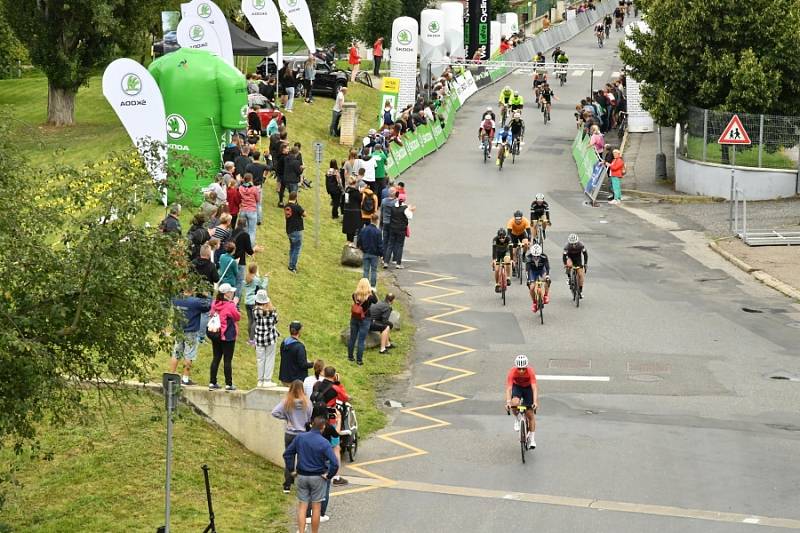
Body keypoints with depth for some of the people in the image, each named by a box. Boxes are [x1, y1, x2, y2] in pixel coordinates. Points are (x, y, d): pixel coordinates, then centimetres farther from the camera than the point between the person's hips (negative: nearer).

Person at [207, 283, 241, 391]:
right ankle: (228, 384, 3)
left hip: (215, 335, 6)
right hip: (228, 337, -6)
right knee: (227, 360, 1)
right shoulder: (230, 306, -18)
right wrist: (235, 304, 2)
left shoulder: (215, 304, 0)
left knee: (216, 358, 13)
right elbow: (238, 317, -6)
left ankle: (212, 382, 14)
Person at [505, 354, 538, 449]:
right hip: (517, 387, 0)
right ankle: (517, 419, 0)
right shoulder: (512, 372, -32)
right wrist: (508, 402, -52)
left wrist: (535, 402, -53)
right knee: (515, 404, -32)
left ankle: (532, 439, 9)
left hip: (528, 388, 0)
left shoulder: (530, 372, -34)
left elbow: (534, 388, -39)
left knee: (530, 414, -3)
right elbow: (508, 388, -38)